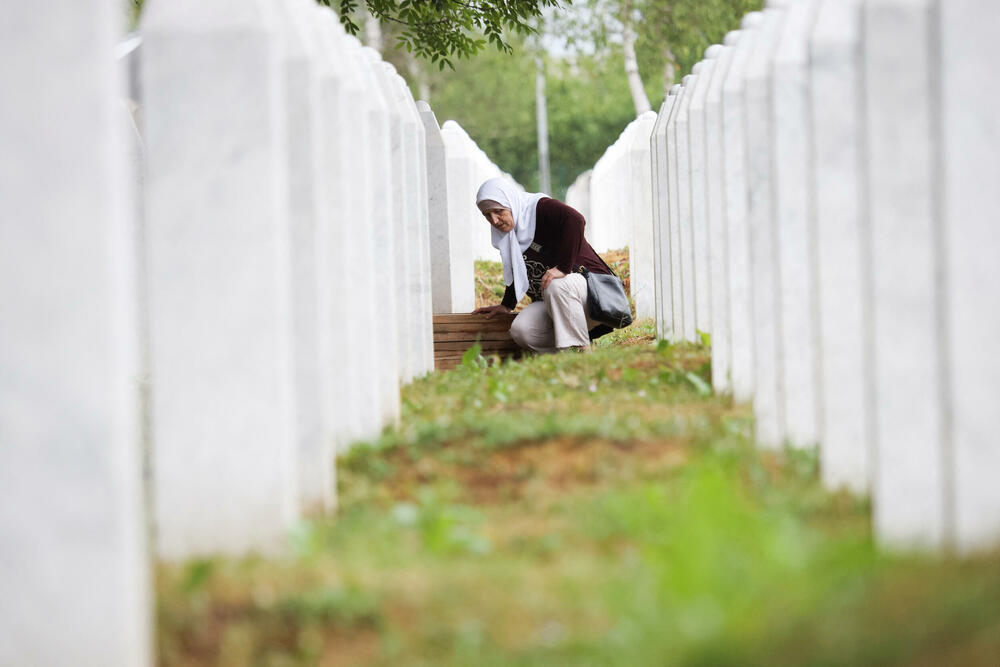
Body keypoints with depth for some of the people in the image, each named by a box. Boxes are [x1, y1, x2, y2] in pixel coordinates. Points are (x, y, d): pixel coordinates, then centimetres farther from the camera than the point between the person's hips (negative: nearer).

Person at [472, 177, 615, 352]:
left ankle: (582, 350, -29)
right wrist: (507, 305, 24)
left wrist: (563, 267, -35)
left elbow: (575, 220, -34)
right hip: (550, 303, 7)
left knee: (556, 286, -40)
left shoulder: (541, 208, -13)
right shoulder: (507, 233, 11)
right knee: (520, 331, -23)